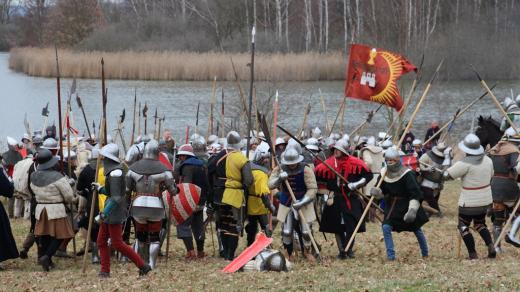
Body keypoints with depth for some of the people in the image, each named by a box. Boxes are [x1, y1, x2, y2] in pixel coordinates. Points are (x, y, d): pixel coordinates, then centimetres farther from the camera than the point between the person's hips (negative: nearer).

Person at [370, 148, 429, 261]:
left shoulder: (407, 174, -20)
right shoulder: (384, 173, -4)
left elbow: (415, 194, -24)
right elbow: (383, 191, 5)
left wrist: (412, 209, -33)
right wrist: (376, 192, -20)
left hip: (407, 204, -4)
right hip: (392, 205, 4)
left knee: (417, 230, 11)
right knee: (386, 227, -13)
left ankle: (425, 254, 31)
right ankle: (390, 255, -4)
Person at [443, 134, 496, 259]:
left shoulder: (465, 164, -21)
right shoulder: (487, 160, 1)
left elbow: (447, 175, -16)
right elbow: (491, 175, 18)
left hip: (469, 202, -7)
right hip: (485, 200, 7)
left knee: (463, 226, 9)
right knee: (480, 224, 24)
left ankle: (473, 254, 5)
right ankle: (490, 246, 5)